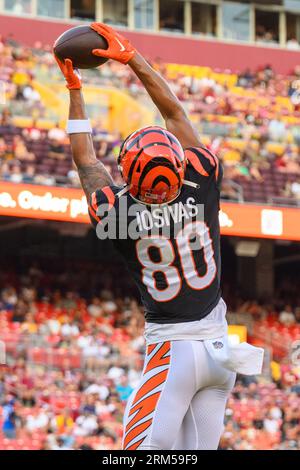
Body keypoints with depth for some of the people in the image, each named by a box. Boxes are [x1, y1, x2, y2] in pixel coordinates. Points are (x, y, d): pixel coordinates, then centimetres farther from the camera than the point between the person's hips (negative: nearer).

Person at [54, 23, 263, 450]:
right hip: (220, 347, 3)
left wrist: (74, 89, 15)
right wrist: (131, 58, 9)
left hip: (171, 351, -3)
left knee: (149, 449, 0)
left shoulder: (118, 214, -13)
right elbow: (176, 114, 4)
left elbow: (84, 159, 5)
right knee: (198, 451, 6)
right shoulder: (204, 186, -9)